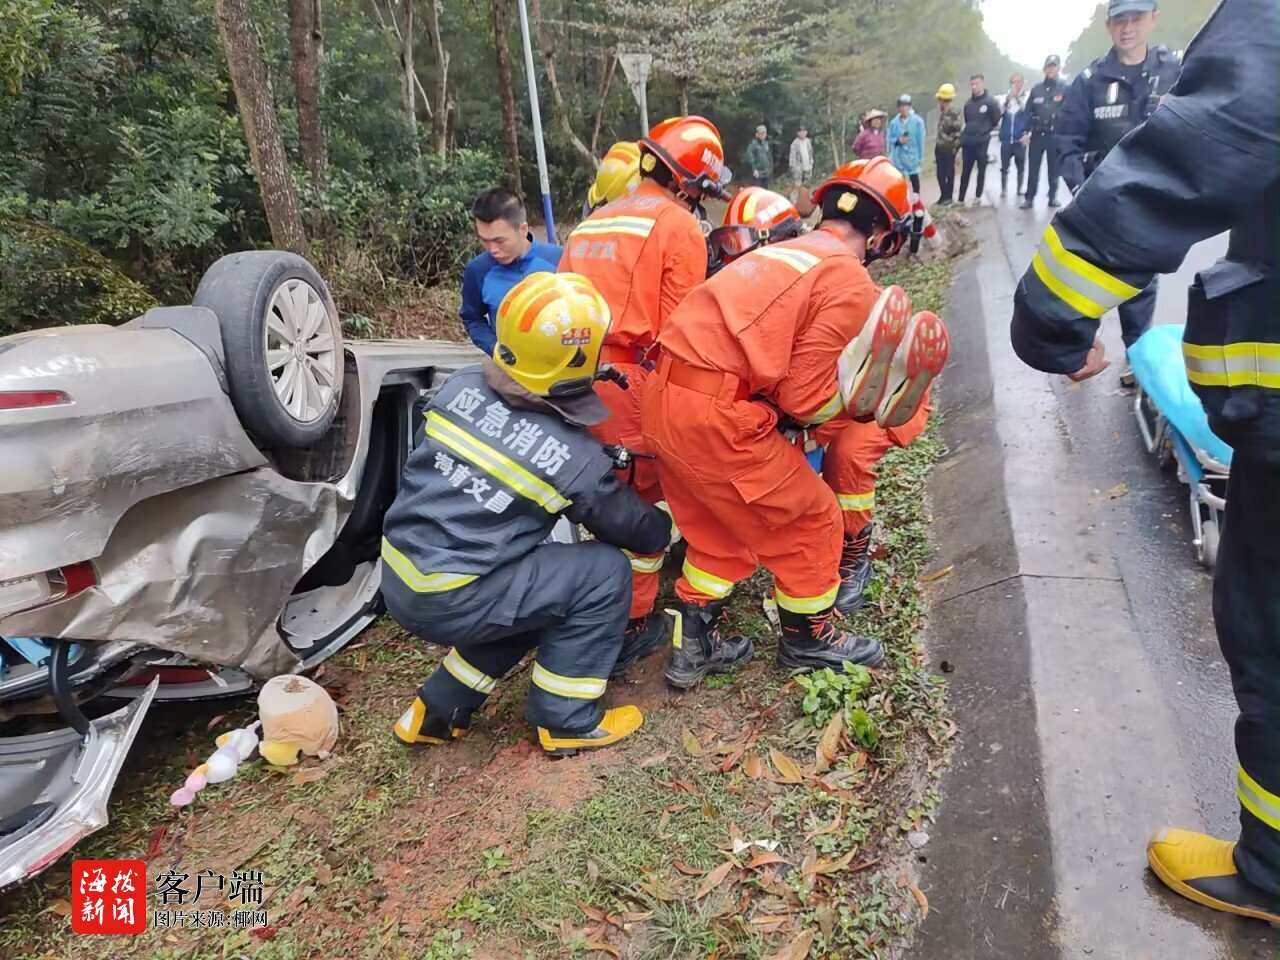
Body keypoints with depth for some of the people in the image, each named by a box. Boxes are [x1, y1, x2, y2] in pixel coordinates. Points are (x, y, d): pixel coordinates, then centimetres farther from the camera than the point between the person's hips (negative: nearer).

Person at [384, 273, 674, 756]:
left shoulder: (462, 385, -2)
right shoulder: (575, 457, -14)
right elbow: (634, 528, 2)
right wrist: (670, 525, 26)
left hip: (397, 577, 7)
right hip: (447, 600, -7)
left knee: (539, 588, 25)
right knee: (605, 572, -2)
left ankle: (438, 710, 30)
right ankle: (567, 721, 12)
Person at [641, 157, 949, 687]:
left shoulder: (781, 252, 20)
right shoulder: (852, 283, -4)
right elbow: (804, 399, -9)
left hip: (664, 398, 8)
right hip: (718, 415, -8)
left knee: (717, 528, 24)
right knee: (811, 520, 13)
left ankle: (694, 645, 32)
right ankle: (809, 639, 32)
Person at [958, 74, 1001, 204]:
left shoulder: (991, 102, -6)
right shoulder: (968, 103, 11)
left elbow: (996, 120, -3)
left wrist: (985, 131, 1)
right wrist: (964, 138, 11)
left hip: (982, 143, -4)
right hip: (968, 143, 5)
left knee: (981, 170, 6)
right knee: (965, 171, 6)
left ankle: (978, 196, 15)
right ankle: (961, 199, 8)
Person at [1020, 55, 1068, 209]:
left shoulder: (1064, 88, -1)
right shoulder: (1036, 89, 9)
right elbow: (1029, 111, 8)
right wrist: (1027, 131, -1)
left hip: (1056, 134, -2)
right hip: (1037, 134, 2)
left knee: (1054, 168, 6)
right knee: (1033, 168, 0)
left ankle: (1053, 196, 14)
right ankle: (1029, 198, 4)